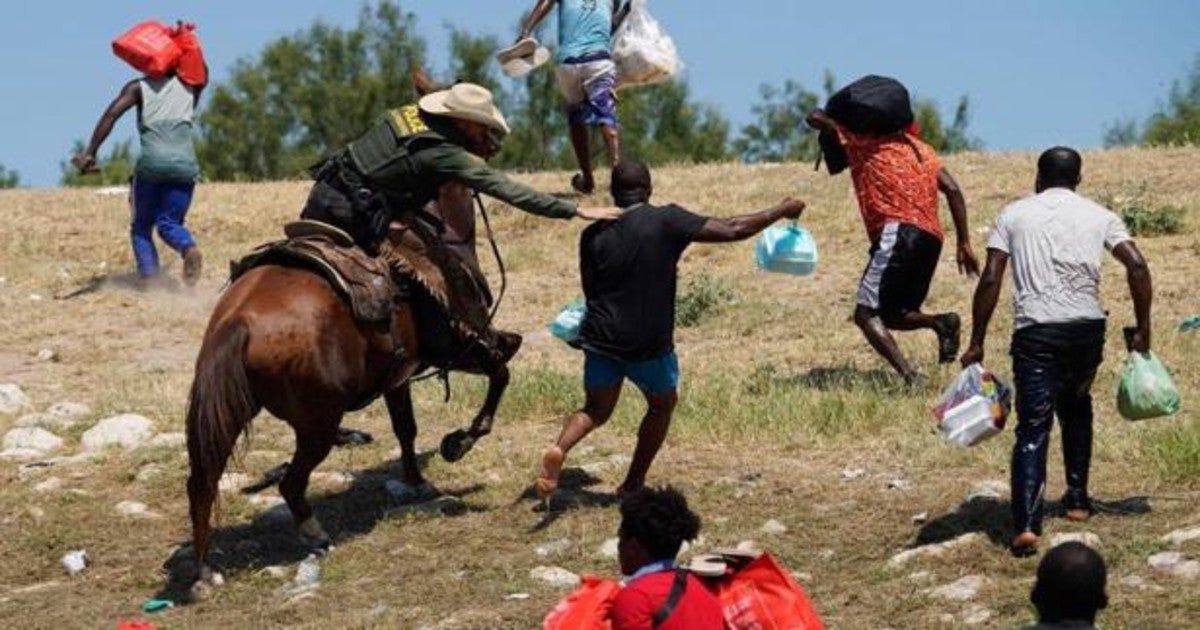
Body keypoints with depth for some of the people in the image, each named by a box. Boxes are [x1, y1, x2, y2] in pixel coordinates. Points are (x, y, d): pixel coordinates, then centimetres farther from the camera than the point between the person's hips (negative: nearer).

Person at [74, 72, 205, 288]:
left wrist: (90, 152, -7)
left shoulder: (138, 87, 11)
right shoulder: (189, 86, 19)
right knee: (169, 222, 9)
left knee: (141, 226, 12)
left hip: (151, 162, -2)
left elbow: (111, 114, -3)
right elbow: (203, 73, 43)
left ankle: (148, 273, -12)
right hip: (184, 163, 2)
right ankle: (189, 247, -26)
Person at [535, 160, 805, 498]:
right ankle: (632, 484, 22)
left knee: (596, 410, 18)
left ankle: (559, 449, -13)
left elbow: (589, 290, 10)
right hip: (649, 343, -3)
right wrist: (782, 211, 3)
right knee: (662, 404, 23)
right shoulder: (667, 221, -10)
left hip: (601, 339, 3)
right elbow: (732, 230, -10)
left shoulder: (593, 234, 0)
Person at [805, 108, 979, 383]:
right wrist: (964, 243, 14)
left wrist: (829, 120, 34)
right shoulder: (919, 147, 26)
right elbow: (953, 190, 16)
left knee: (865, 314, -10)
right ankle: (941, 322, -11)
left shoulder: (862, 141, 10)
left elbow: (815, 117, 11)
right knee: (891, 315, 17)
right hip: (931, 238, 7)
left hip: (898, 232, -7)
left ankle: (910, 377, -28)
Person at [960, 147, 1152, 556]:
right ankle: (1077, 498, 31)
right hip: (1087, 328, 2)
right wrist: (1142, 329, 7)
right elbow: (1137, 266, 0)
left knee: (1033, 429, -4)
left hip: (1035, 331, -2)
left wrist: (976, 344, 3)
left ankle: (1026, 524, -19)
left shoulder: (1014, 215, 9)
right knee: (1076, 406, 29)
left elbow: (990, 281, 0)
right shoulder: (1098, 215, 13)